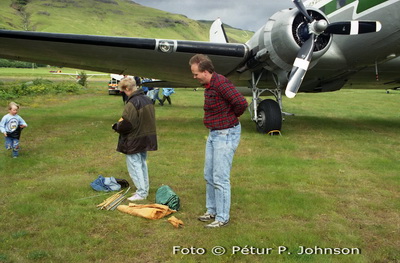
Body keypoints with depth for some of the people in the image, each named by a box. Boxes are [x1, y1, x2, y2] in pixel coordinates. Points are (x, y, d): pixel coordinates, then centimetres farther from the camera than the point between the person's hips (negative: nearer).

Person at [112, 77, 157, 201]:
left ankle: (141, 193, 5)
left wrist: (116, 126, -5)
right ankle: (145, 190, 28)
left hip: (134, 141, -9)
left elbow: (127, 125, -27)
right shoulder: (148, 100, 6)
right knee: (143, 164, 19)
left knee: (134, 166, 1)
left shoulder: (132, 103, -23)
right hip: (147, 139, 9)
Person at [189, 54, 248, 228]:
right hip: (213, 133, 10)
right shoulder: (209, 85, 9)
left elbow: (241, 103, -28)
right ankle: (212, 211, 31)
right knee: (209, 176, 17)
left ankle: (222, 218, 10)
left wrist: (232, 117, -10)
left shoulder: (221, 83, -22)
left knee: (220, 178, -3)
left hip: (226, 134, -10)